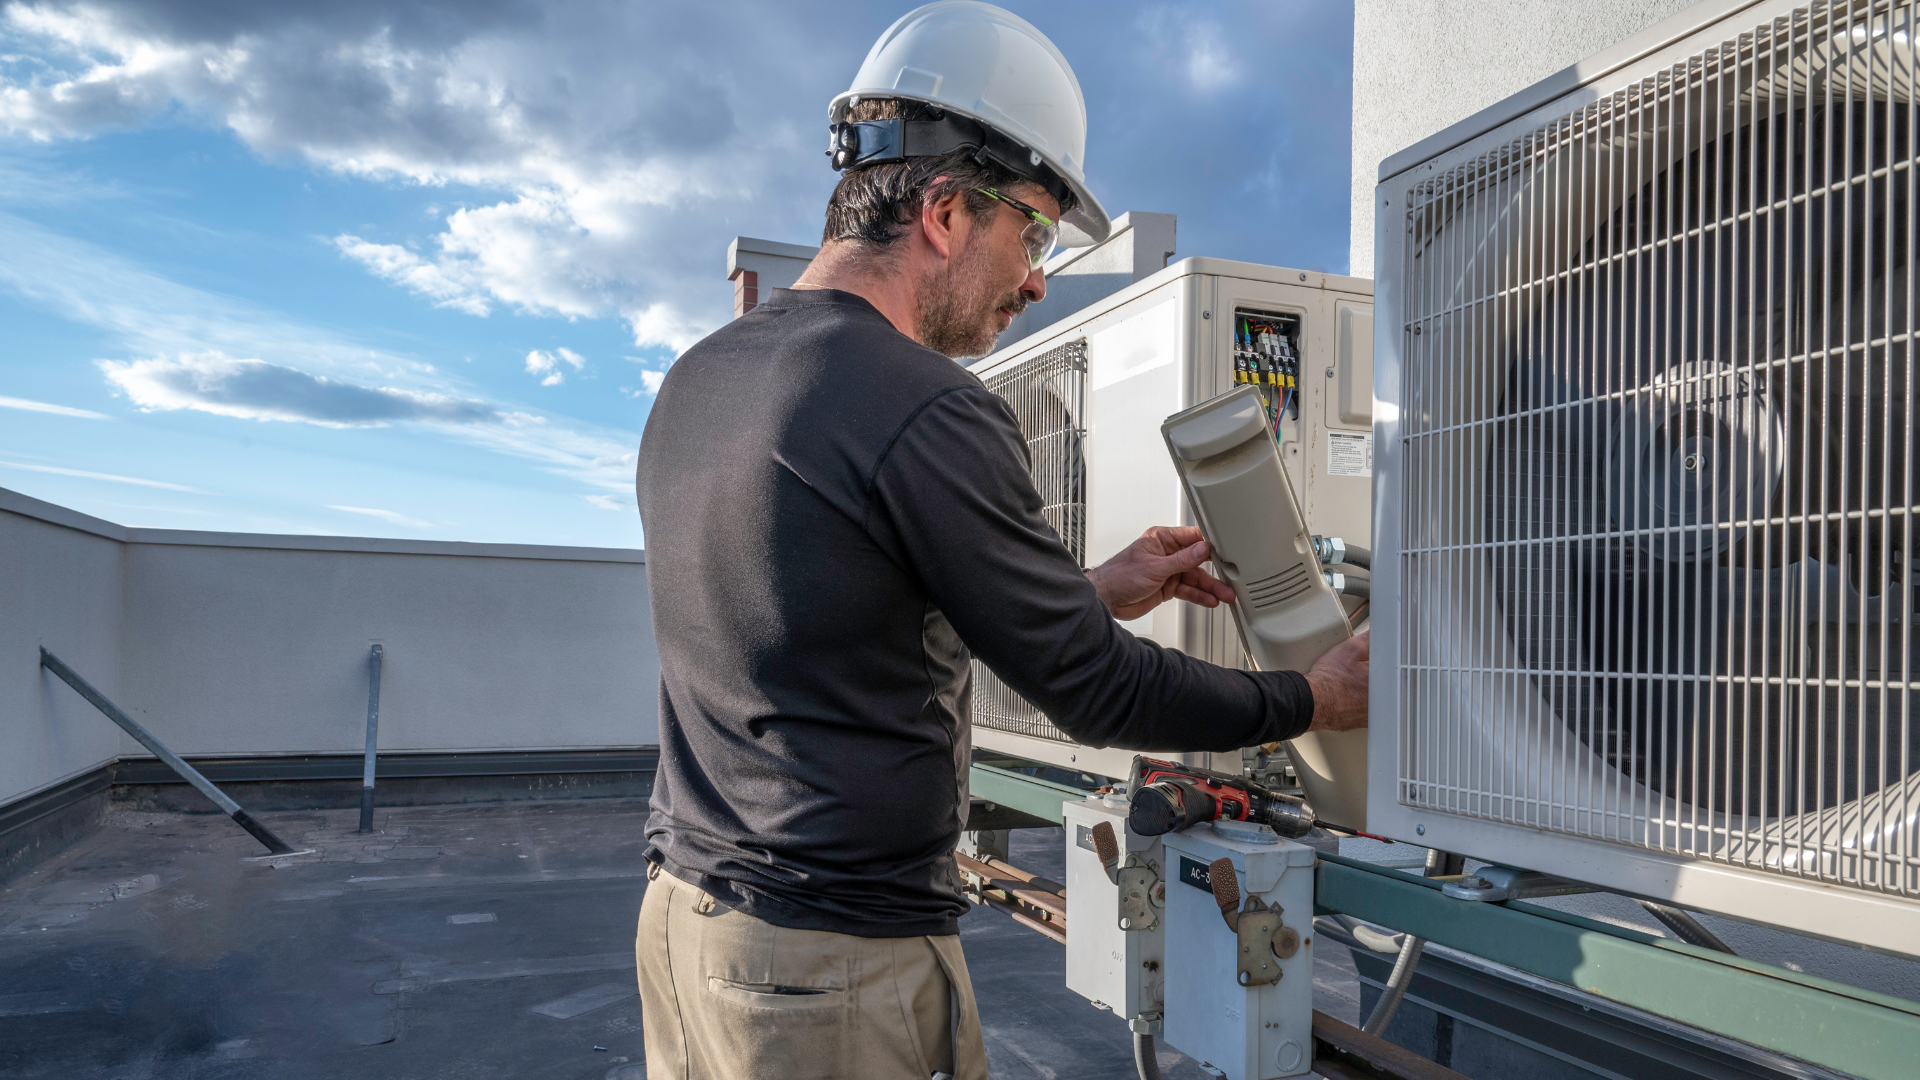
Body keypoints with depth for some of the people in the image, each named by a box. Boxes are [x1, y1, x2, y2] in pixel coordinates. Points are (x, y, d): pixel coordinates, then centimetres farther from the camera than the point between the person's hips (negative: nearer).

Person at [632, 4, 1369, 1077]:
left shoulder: (695, 380, 6)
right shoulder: (931, 416, -21)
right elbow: (1096, 696, -14)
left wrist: (1094, 593, 17)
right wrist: (1320, 698, 2)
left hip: (683, 910, 9)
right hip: (838, 969, -8)